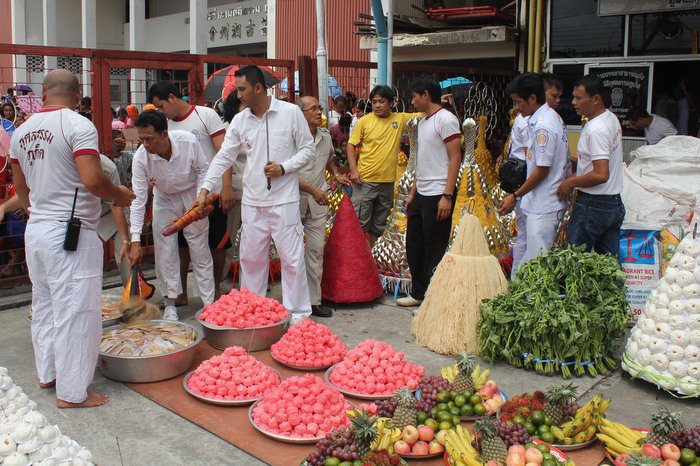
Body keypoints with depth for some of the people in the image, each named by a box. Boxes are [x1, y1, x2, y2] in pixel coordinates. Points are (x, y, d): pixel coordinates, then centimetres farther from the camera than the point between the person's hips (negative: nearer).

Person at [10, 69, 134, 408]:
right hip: (71, 233, -8)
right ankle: (72, 392, 7)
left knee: (44, 305, 20)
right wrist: (121, 195, -5)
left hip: (36, 230, 8)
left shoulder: (22, 131, 10)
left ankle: (47, 373, 36)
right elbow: (92, 180, -24)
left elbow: (21, 188, 18)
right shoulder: (78, 126, -13)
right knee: (76, 311, 0)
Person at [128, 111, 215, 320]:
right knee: (165, 252, -3)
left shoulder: (188, 141, -29)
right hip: (164, 200, 1)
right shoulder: (140, 157, -26)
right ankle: (170, 303, 11)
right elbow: (138, 199, -22)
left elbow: (202, 169, -8)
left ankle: (209, 302, 8)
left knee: (200, 250, 0)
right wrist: (135, 240, -24)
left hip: (192, 196, -1)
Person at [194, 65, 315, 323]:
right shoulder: (239, 120, 6)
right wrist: (205, 189, -2)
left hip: (284, 200, -4)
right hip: (252, 202, 4)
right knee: (250, 257, 12)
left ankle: (298, 312, 13)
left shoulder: (291, 112, -5)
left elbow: (308, 149, 1)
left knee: (292, 258, 0)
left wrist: (284, 168, -14)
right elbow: (223, 157, 6)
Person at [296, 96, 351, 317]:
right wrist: (313, 190, -20)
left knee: (316, 250, 4)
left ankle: (314, 300, 11)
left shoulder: (325, 135, 6)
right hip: (295, 199, -5)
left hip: (318, 200, 5)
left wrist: (336, 174, 13)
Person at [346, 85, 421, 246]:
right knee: (359, 222, -2)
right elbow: (351, 145, -2)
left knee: (379, 224, 16)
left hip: (387, 181, 4)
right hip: (365, 180, -3)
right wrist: (353, 170, -12)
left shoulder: (401, 119, 2)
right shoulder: (364, 121, -5)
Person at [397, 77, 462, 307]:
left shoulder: (445, 119, -11)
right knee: (414, 246, 16)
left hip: (438, 195, -9)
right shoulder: (423, 122, 17)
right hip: (421, 194, 10)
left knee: (434, 252, -1)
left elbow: (455, 158, -16)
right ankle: (418, 293, 29)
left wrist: (447, 196, -21)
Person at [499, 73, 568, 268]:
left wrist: (515, 196, -10)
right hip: (536, 203, 11)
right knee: (522, 252, 19)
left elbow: (542, 170, -19)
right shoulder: (550, 116, 10)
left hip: (544, 208, -11)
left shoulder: (543, 127, -21)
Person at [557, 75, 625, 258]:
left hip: (592, 206, -10)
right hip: (615, 203, 10)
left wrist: (571, 182, -13)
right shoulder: (611, 118, 10)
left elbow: (601, 175, -25)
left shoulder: (595, 129, -20)